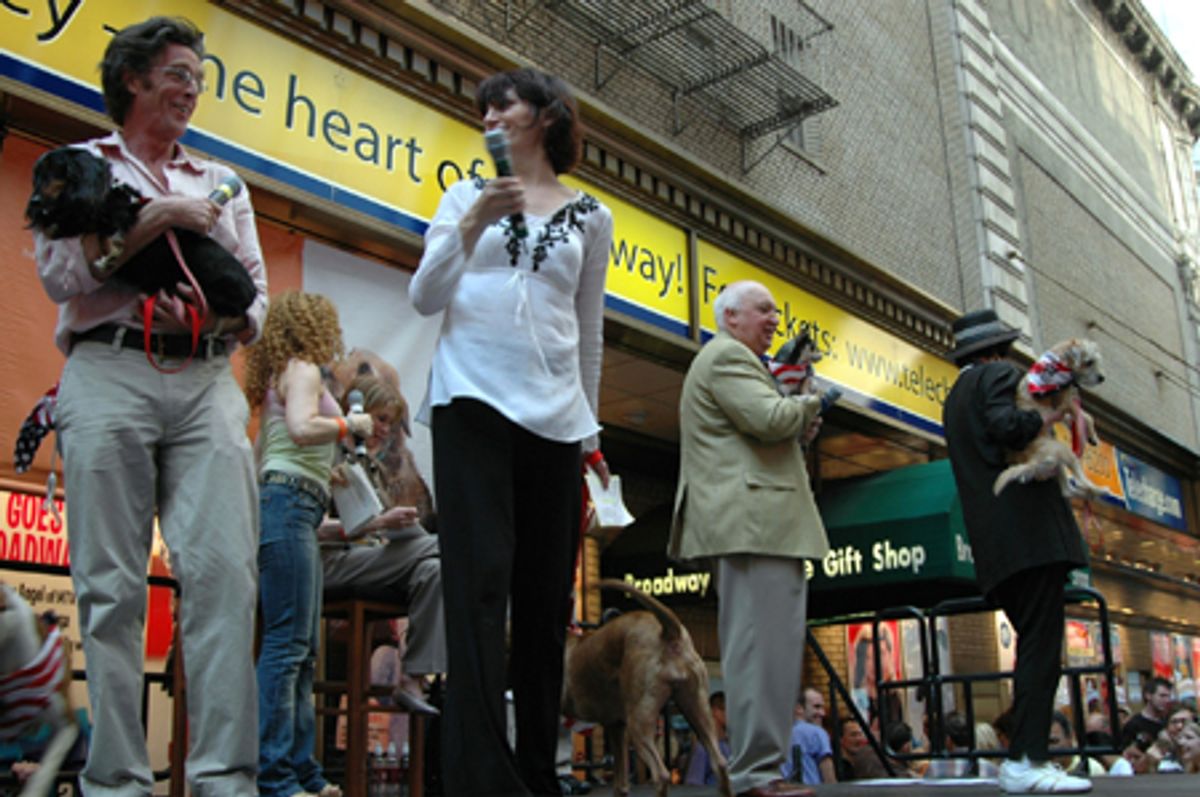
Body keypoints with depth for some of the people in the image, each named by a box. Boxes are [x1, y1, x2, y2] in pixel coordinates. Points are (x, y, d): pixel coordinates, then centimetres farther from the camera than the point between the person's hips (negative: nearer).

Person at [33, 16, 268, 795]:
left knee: (225, 572, -12)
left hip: (206, 382, 3)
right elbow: (58, 275, 2)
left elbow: (258, 294, 19)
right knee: (112, 584, -5)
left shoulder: (221, 183, 25)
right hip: (109, 373, -2)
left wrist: (228, 317, -3)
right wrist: (152, 221, -5)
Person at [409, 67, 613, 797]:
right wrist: (472, 225, -12)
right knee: (481, 581, -13)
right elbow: (425, 298, 2)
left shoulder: (590, 216, 14)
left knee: (547, 597, 2)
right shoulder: (469, 194, 12)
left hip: (554, 417, 2)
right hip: (473, 403, -1)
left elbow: (589, 333, 16)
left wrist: (589, 432, 15)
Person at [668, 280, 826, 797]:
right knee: (763, 644, -12)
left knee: (756, 646, 11)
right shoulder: (727, 356, -5)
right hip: (755, 521, -11)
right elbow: (771, 419, -18)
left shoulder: (728, 360, 30)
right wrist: (809, 402, 1)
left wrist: (798, 411, 13)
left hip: (749, 524, 11)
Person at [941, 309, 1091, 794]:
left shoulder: (954, 399, 26)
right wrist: (1047, 416, -5)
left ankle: (1027, 756, 9)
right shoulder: (998, 374, 0)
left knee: (1033, 643, 11)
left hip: (995, 547, 9)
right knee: (1041, 645, -11)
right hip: (1029, 531, -9)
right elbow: (1007, 426, -19)